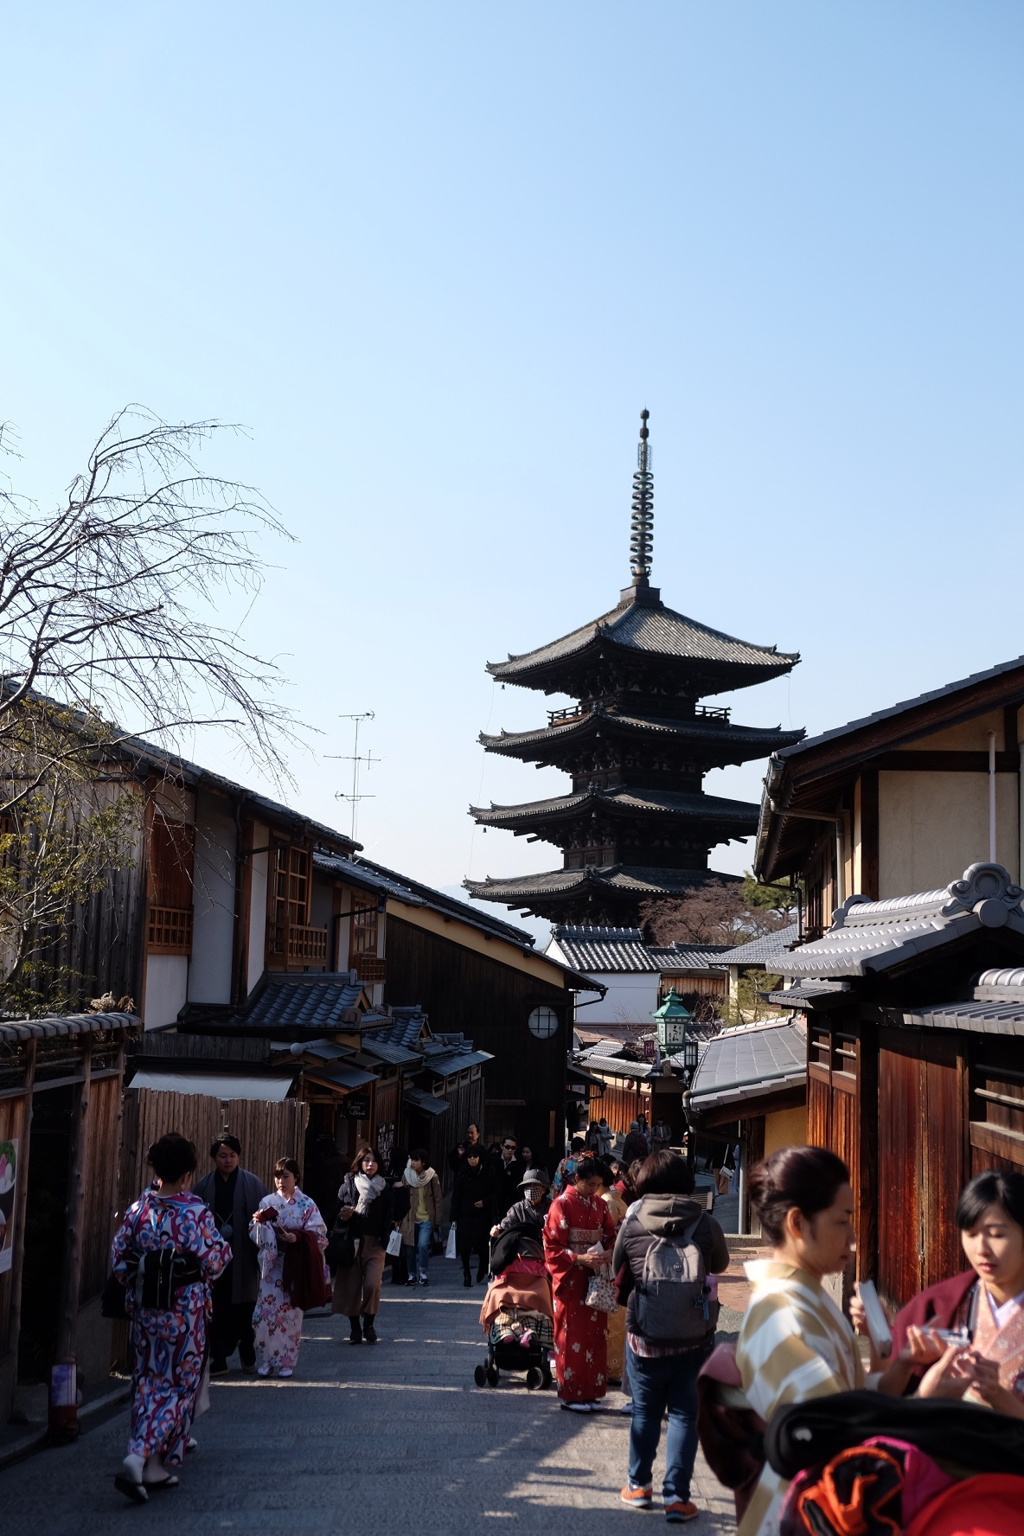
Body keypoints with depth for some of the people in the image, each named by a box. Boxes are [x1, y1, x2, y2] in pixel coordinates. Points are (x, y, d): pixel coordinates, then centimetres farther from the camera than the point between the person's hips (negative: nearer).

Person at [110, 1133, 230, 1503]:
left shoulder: (138, 1210, -2)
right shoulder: (197, 1215, -14)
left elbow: (119, 1258, 3)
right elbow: (213, 1263, -10)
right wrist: (224, 1247, 11)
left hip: (144, 1308, 5)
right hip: (184, 1310, -5)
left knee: (149, 1380, 15)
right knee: (179, 1384, 4)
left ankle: (155, 1468, 20)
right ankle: (139, 1458, -13)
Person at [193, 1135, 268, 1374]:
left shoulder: (253, 1184, 0)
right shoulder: (204, 1186, 3)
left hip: (242, 1258, -1)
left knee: (244, 1305, 8)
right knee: (216, 1308, 0)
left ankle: (247, 1352, 27)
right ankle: (218, 1359, 7)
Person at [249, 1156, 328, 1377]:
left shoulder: (307, 1205, 1)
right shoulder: (267, 1202, 6)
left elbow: (318, 1235, -5)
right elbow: (254, 1233, 4)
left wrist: (297, 1238, -21)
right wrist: (259, 1221, -17)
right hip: (271, 1264, 1)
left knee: (290, 1312, 1)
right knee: (266, 1311, -5)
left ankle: (286, 1362, 11)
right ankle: (265, 1360, 6)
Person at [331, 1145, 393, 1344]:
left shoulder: (384, 1187, 8)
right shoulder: (348, 1184, 4)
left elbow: (388, 1217, 6)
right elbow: (338, 1210, 6)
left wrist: (384, 1239, -5)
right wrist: (343, 1215, -16)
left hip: (374, 1243, 0)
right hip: (352, 1241, 0)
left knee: (372, 1284, -12)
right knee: (352, 1286, 1)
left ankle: (369, 1325, 7)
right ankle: (354, 1328, 15)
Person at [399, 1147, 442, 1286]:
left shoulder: (432, 1177, -5)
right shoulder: (407, 1175, -3)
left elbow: (437, 1200, 1)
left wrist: (437, 1220, -1)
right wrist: (400, 1217, -1)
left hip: (426, 1218, -2)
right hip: (410, 1218, 2)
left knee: (423, 1245, -16)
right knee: (410, 1248, 4)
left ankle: (423, 1274, 1)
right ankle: (412, 1275, 21)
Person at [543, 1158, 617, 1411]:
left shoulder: (599, 1204, 7)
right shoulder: (562, 1205, -10)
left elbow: (610, 1236, 13)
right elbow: (552, 1247, -11)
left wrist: (608, 1253, -9)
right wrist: (580, 1258, -22)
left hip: (595, 1278, 5)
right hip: (571, 1280, -5)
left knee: (594, 1334, 7)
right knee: (572, 1336, 0)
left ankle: (590, 1391, 17)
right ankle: (571, 1394, 8)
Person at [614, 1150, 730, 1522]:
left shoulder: (631, 1225, -9)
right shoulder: (705, 1225, -9)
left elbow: (616, 1270, 6)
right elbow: (720, 1265, 9)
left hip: (645, 1337, 1)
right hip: (695, 1338, -1)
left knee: (645, 1411, 17)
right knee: (684, 1415, 8)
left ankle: (639, 1485, 29)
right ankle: (677, 1497, 7)